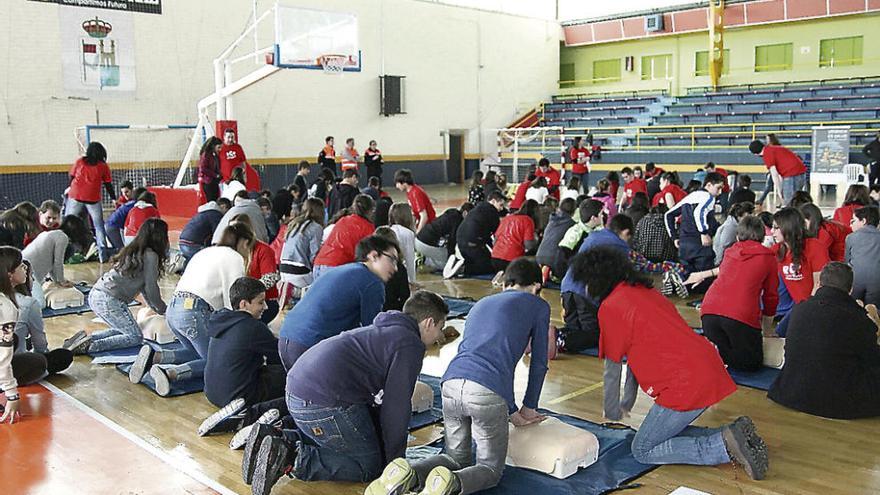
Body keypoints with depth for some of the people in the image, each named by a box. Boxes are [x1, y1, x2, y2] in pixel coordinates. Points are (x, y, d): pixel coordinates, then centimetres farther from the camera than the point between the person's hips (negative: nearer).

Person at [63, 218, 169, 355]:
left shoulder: (133, 250, 19)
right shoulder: (150, 256, -8)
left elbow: (142, 286, 25)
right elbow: (151, 288, -4)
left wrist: (156, 307, 29)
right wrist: (163, 310, 11)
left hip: (95, 295, 9)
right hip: (109, 300, -9)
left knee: (123, 330, 23)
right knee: (136, 337, 1)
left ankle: (85, 339, 9)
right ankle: (91, 346, -12)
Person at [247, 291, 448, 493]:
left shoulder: (381, 330, 26)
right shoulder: (410, 344, -4)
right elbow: (397, 404, -6)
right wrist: (394, 460, 4)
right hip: (324, 403, -10)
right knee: (370, 466, 2)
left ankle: (277, 439, 9)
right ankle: (293, 459, -12)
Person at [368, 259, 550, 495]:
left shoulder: (480, 304, 33)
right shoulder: (538, 306, 18)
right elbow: (539, 363, 20)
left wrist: (512, 412, 36)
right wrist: (529, 409, 34)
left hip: (452, 384, 5)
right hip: (487, 392, -5)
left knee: (456, 459, 23)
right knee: (490, 469, 14)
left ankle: (408, 473, -6)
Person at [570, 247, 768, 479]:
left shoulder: (610, 307, -6)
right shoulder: (644, 291, 20)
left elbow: (612, 369, 1)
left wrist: (611, 410, 17)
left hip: (686, 383, -9)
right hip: (709, 368, 9)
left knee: (643, 450, 2)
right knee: (666, 431, 22)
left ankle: (724, 446, -10)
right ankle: (734, 434, 7)